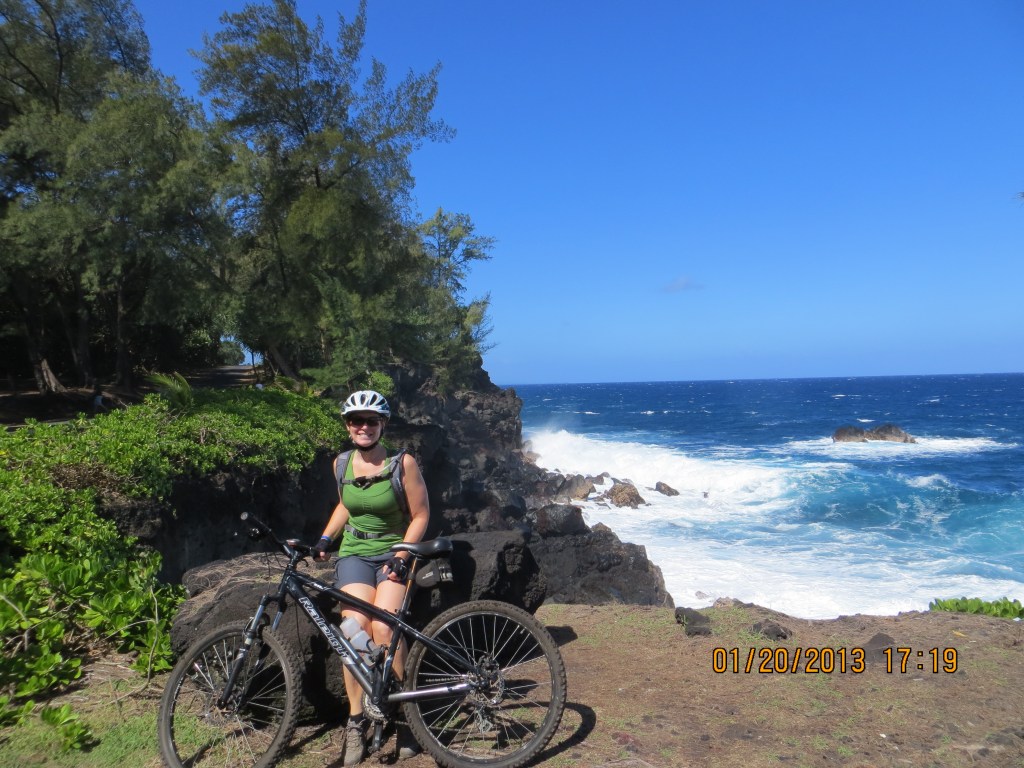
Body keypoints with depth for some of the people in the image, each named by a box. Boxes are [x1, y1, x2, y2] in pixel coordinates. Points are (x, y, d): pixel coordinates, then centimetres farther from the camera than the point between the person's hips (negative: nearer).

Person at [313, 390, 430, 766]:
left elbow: (420, 515, -7)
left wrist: (401, 556, -16)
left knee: (384, 629, -23)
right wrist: (325, 539, 6)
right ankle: (356, 722, -1)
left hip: (394, 553, -3)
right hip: (354, 554, 3)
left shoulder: (402, 462, -12)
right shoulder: (341, 464, 3)